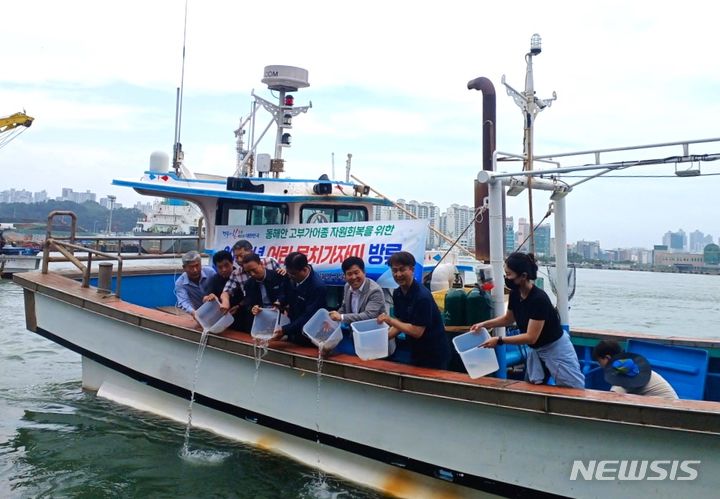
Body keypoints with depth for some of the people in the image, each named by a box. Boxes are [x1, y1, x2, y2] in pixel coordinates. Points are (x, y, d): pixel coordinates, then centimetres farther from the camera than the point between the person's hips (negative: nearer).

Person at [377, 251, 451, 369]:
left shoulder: (422, 296, -24)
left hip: (435, 355, -7)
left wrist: (390, 320, -23)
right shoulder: (397, 293, -1)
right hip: (416, 353, 7)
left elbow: (417, 331, -25)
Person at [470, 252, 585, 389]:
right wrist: (484, 324, 2)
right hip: (537, 350, 8)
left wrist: (499, 340, -29)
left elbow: (531, 337, -30)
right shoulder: (515, 294, -8)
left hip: (556, 349, -8)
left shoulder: (539, 299, -32)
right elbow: (508, 318, 13)